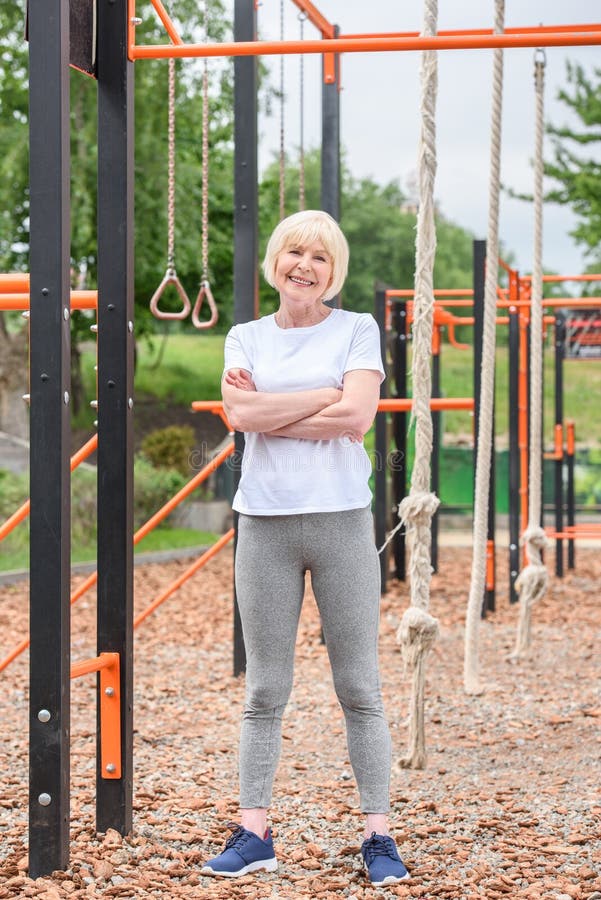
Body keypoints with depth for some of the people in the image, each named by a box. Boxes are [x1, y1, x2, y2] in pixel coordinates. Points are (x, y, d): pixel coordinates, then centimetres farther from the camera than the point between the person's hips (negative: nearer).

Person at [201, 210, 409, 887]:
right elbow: (240, 412, -6)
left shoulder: (356, 330, 5)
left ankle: (378, 835, 7)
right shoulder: (246, 337, 12)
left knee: (359, 688, 2)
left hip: (340, 519, -2)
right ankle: (253, 834, 10)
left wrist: (268, 414, -7)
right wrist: (326, 396, -8)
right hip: (265, 524, 2)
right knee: (265, 690, 5)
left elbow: (356, 417, -11)